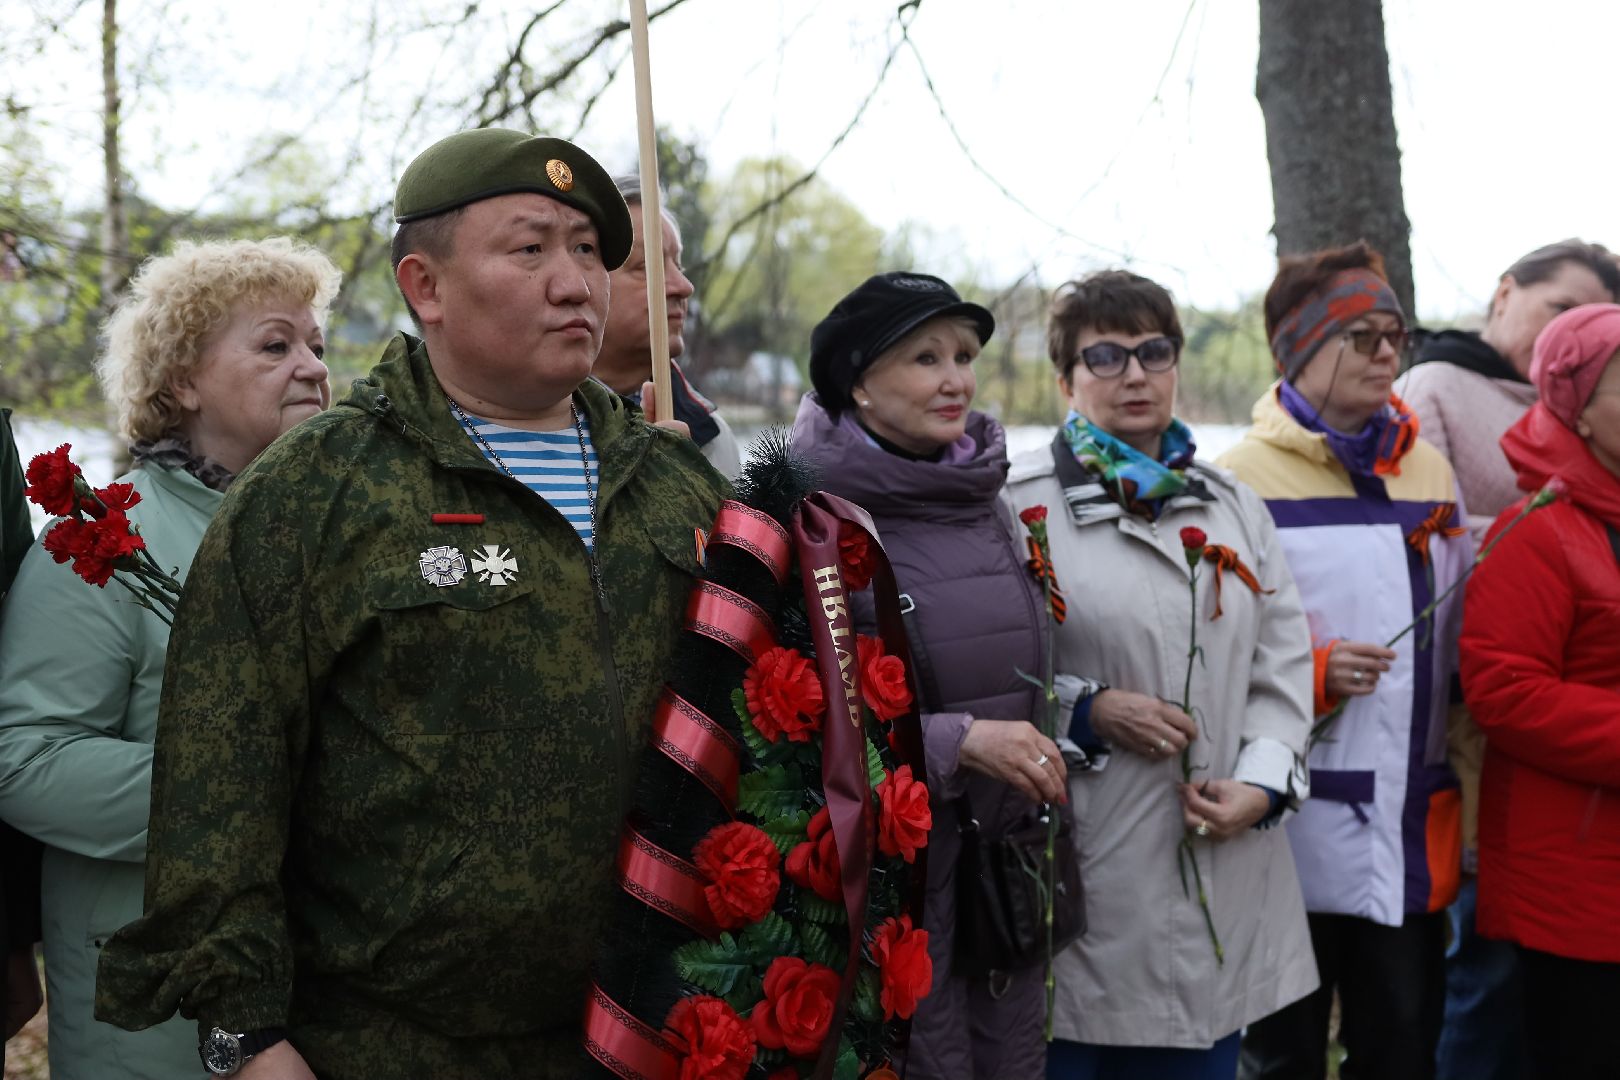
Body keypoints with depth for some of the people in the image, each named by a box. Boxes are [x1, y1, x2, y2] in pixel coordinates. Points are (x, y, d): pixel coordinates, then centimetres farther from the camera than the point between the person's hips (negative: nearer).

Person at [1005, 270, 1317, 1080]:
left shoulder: (1231, 504, 14)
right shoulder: (1017, 503, -6)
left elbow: (1284, 660, 11)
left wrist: (1262, 781, -3)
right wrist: (1088, 713, -16)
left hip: (1219, 865, 5)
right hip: (1081, 876, -5)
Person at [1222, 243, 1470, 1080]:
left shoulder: (1428, 471, 12)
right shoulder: (1240, 481, -6)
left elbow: (1463, 641, 16)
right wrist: (1313, 674, -20)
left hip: (1414, 837, 5)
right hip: (1293, 837, -5)